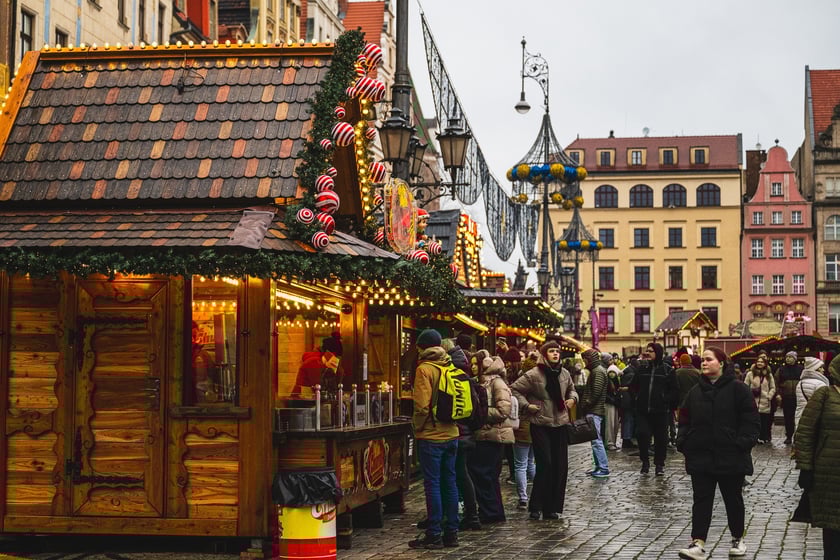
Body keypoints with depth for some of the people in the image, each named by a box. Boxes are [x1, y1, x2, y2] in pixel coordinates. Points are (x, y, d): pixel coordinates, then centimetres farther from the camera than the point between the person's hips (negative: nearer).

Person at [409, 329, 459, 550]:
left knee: (432, 484, -2)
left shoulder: (425, 369, -12)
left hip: (431, 436, -6)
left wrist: (418, 428, -4)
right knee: (449, 482, 11)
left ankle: (434, 535, 0)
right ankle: (451, 532, 15)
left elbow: (422, 405, -18)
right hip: (451, 433, 7)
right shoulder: (451, 367, 8)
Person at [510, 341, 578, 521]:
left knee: (560, 467, 5)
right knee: (545, 464, -12)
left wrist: (572, 398, 5)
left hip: (560, 424, 6)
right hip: (541, 425, -6)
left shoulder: (564, 373, 7)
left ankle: (553, 507, 14)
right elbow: (514, 390, -5)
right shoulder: (533, 375, -10)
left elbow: (571, 389, 25)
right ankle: (536, 506, -2)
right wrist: (526, 405, -12)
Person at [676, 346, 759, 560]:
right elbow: (685, 420, 13)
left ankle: (738, 539, 27)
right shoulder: (695, 391, 8)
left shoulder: (738, 389, -5)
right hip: (700, 456, 3)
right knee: (701, 500, -1)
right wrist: (683, 442, 1)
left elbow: (750, 421, -7)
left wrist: (744, 444, -16)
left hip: (731, 457, -3)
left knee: (733, 499, 11)